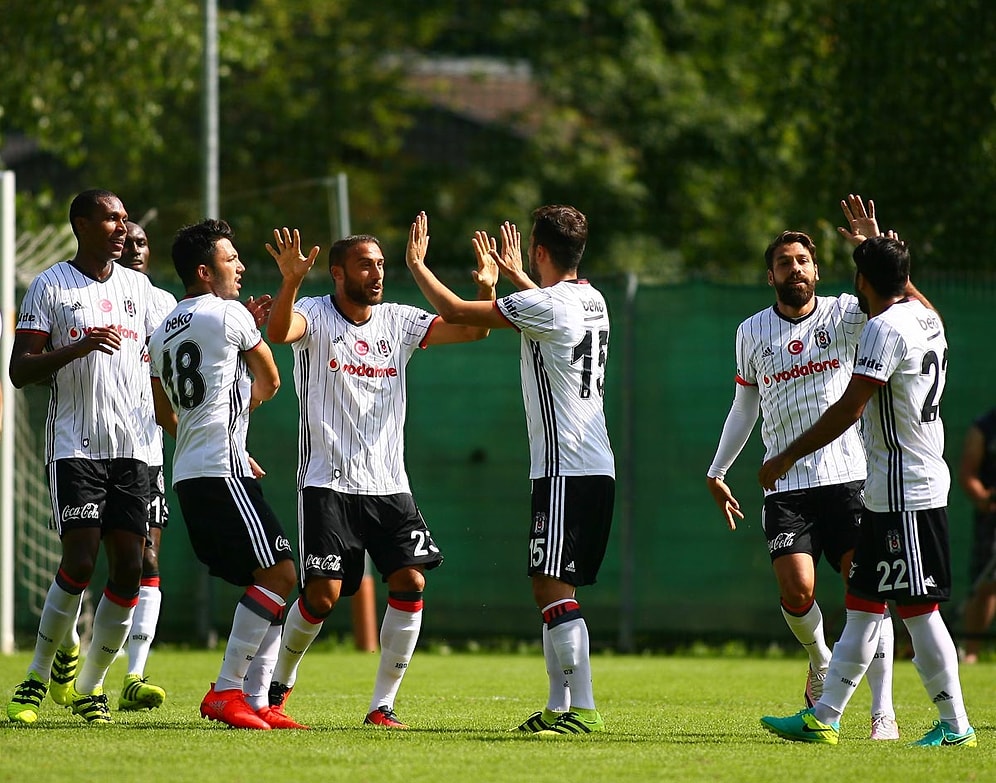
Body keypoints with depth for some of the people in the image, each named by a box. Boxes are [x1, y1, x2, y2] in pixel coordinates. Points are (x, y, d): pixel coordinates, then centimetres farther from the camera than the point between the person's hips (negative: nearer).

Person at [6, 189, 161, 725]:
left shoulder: (138, 288, 14)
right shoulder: (50, 287, -1)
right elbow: (20, 371, -5)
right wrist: (78, 347, -21)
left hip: (131, 446, 5)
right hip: (75, 446, -5)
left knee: (129, 566, -2)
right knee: (80, 562, -14)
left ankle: (88, 686, 9)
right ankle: (37, 677, 1)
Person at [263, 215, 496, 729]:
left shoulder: (399, 321, 8)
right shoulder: (314, 315, -4)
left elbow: (472, 330, 2)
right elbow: (278, 331, -26)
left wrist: (486, 290, -17)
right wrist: (290, 282, -44)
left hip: (389, 484, 4)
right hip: (328, 484, -4)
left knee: (411, 581, -12)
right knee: (322, 594, -11)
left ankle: (382, 706, -3)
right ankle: (280, 683, 17)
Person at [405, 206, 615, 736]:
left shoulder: (544, 305, -14)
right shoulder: (590, 300, 12)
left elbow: (455, 312, -9)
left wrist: (417, 264, 6)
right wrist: (511, 274, 50)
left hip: (566, 471, -9)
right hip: (595, 469, 9)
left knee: (553, 588, -12)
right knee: (550, 590, 13)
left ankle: (584, 709, -18)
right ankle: (558, 707, 13)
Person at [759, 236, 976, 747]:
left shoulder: (884, 328, -17)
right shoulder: (925, 318, 11)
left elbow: (849, 408, -22)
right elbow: (909, 293, 38)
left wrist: (788, 456, -15)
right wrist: (874, 239, 49)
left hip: (905, 493, -10)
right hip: (888, 492, 10)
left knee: (918, 609, -6)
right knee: (862, 607, 10)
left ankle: (955, 725, -2)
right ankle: (823, 718, 13)